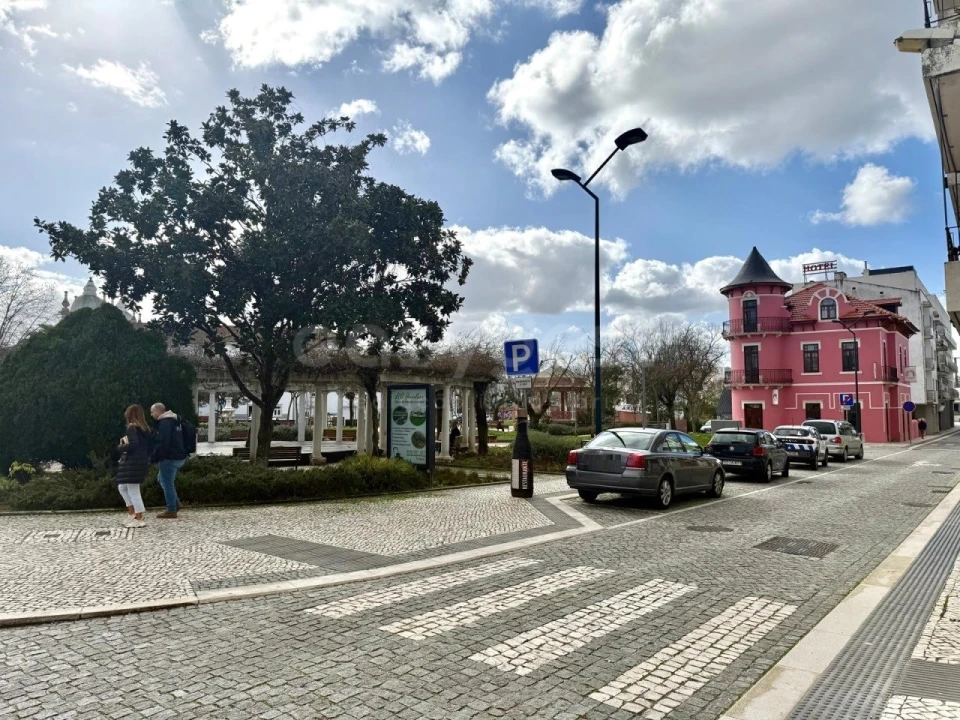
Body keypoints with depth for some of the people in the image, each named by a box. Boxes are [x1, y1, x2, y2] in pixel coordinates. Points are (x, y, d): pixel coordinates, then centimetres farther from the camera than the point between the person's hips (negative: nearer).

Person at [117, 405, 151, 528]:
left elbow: (133, 445, -24)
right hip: (142, 462, 9)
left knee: (133, 491, -3)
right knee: (122, 487, 20)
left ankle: (140, 519, 1)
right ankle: (132, 513, 20)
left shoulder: (132, 427, -11)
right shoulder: (145, 428, 14)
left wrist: (121, 447, -8)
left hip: (132, 463, -9)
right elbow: (148, 447, 14)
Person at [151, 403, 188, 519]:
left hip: (170, 457, -10)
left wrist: (155, 457, -14)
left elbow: (162, 443, -23)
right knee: (161, 478, 23)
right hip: (179, 456, 10)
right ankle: (175, 502, 20)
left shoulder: (165, 422, -16)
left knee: (167, 483, -2)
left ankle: (171, 510, 4)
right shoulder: (174, 420, 15)